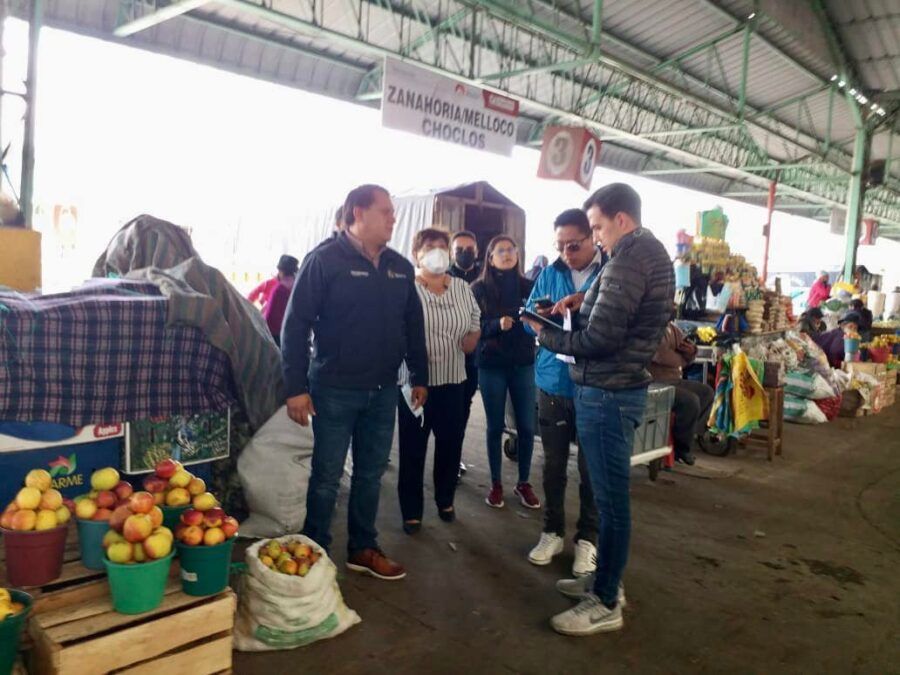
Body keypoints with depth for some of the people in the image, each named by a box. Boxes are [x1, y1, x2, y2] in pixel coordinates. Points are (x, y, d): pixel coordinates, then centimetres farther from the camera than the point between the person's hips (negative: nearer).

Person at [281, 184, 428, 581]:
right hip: (334, 391, -5)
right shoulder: (325, 260, -10)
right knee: (326, 477, 6)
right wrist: (296, 387, -16)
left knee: (371, 475, 15)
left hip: (383, 391, 6)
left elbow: (413, 325, 15)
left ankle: (363, 549, 30)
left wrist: (419, 377, 14)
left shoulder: (400, 267, 8)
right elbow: (296, 325, -12)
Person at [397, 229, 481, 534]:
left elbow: (475, 326, 14)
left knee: (451, 444, 14)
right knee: (413, 448, 4)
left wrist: (467, 345, -1)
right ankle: (411, 511, 17)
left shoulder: (462, 288, 7)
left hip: (452, 381, 5)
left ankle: (445, 501, 33)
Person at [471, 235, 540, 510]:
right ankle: (496, 484, 20)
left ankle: (523, 483, 20)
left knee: (527, 426, 4)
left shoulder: (527, 285, 4)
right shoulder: (479, 288, -1)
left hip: (523, 364, 2)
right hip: (491, 366, -2)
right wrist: (498, 324, -21)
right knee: (495, 426, 7)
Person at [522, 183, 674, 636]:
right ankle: (606, 580, 31)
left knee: (611, 498, -1)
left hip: (607, 394, -10)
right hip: (619, 389, 10)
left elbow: (600, 340, -21)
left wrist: (545, 335, -7)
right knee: (609, 493, 18)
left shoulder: (630, 257, -18)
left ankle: (606, 604, 10)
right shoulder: (651, 252, 14)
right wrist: (586, 301, 9)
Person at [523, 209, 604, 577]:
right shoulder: (549, 274, 5)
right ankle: (552, 531, 30)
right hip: (552, 384, 3)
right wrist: (540, 317, -15)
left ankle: (587, 538, 26)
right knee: (553, 464, 14)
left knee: (590, 468, 9)